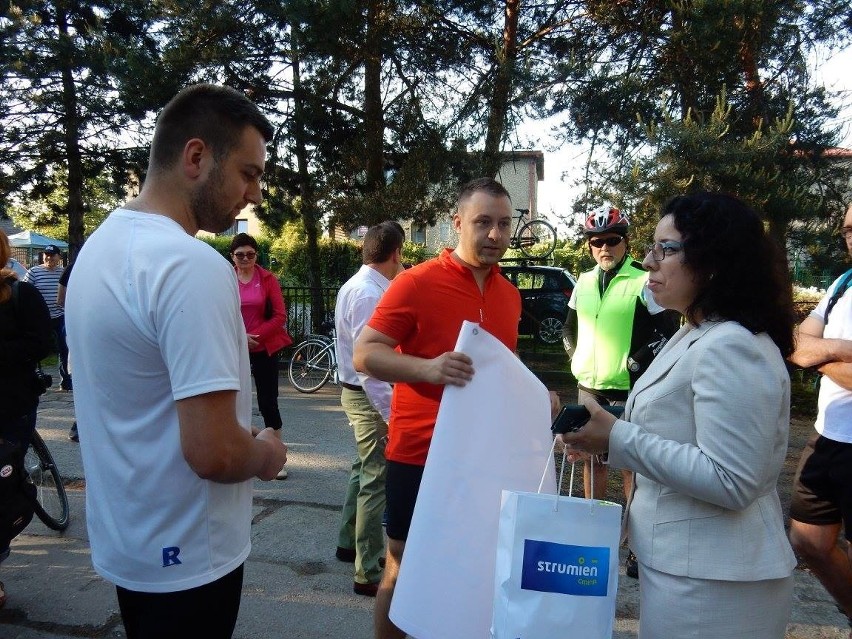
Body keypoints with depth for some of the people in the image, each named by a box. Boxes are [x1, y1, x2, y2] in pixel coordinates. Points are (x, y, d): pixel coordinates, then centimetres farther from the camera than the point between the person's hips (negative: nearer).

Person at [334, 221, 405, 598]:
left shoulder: (355, 286, 9)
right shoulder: (369, 295, -23)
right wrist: (389, 414, -25)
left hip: (359, 392, 11)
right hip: (371, 396, -11)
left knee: (365, 468, 24)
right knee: (376, 480, -1)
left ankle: (349, 543, 41)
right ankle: (369, 573, 11)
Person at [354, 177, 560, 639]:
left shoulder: (510, 295, 8)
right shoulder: (417, 282, -12)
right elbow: (363, 354, -14)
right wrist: (427, 367, -29)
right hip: (420, 452, -5)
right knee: (403, 568, 10)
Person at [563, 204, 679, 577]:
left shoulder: (644, 281, -8)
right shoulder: (584, 282, 9)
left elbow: (668, 331, -7)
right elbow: (570, 327, 23)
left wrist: (638, 363, -13)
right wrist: (576, 357, 10)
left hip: (628, 391, -6)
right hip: (588, 387, 6)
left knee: (632, 465, -1)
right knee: (592, 460, 15)